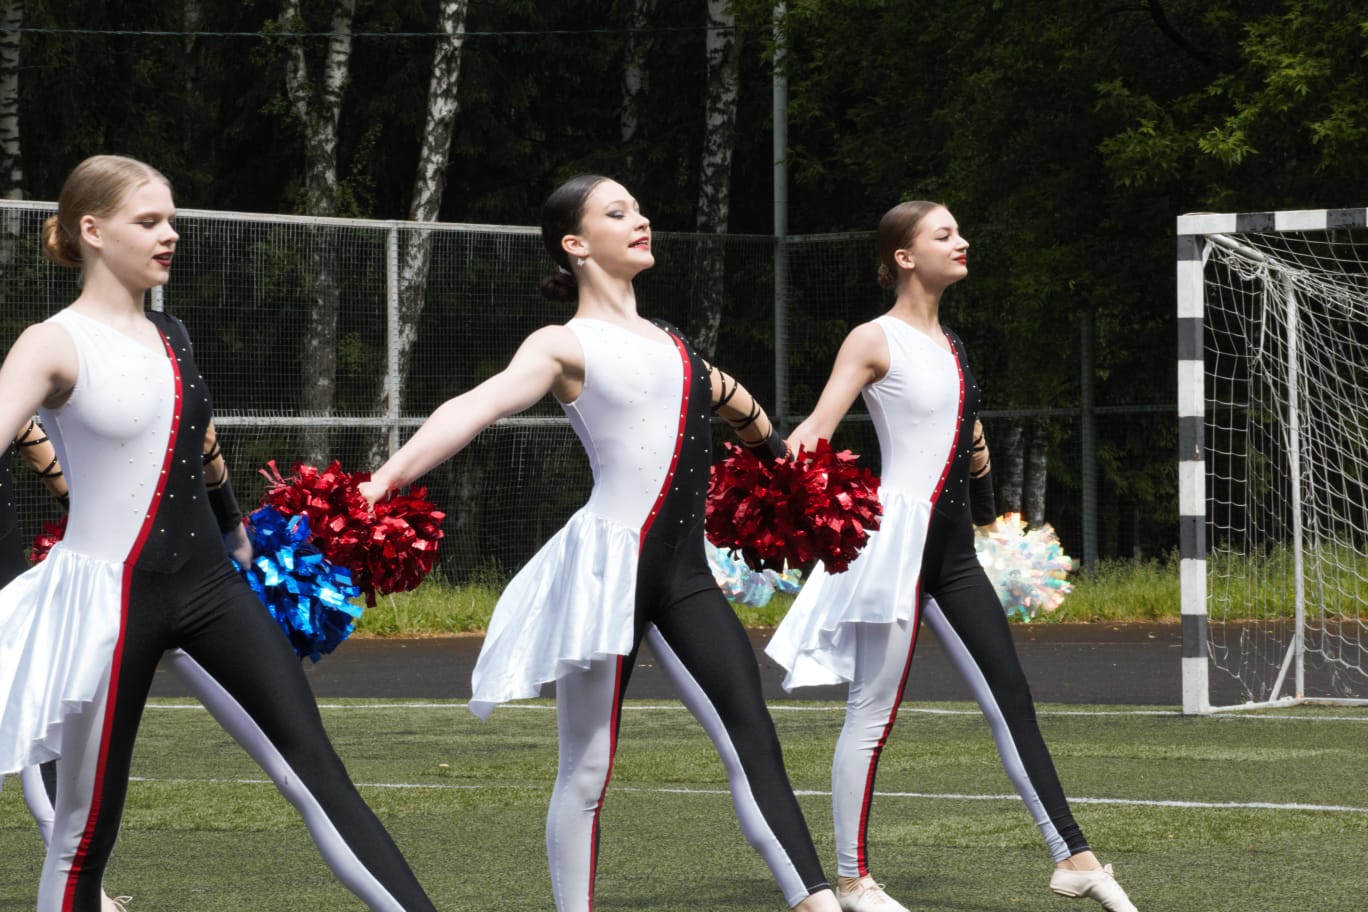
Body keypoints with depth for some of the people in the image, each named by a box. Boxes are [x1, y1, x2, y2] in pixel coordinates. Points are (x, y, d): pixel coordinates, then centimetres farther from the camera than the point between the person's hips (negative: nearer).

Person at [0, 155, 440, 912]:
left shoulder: (171, 336, 11)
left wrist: (241, 536, 34)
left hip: (206, 582, 6)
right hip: (111, 594, -6)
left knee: (315, 769, -5)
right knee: (85, 829, 3)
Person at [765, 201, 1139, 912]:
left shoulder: (948, 345, 16)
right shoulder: (876, 339, -7)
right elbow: (817, 427, -17)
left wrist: (976, 456, 8)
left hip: (951, 546, 8)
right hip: (899, 536, -8)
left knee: (1011, 701, 6)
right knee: (874, 712, -3)